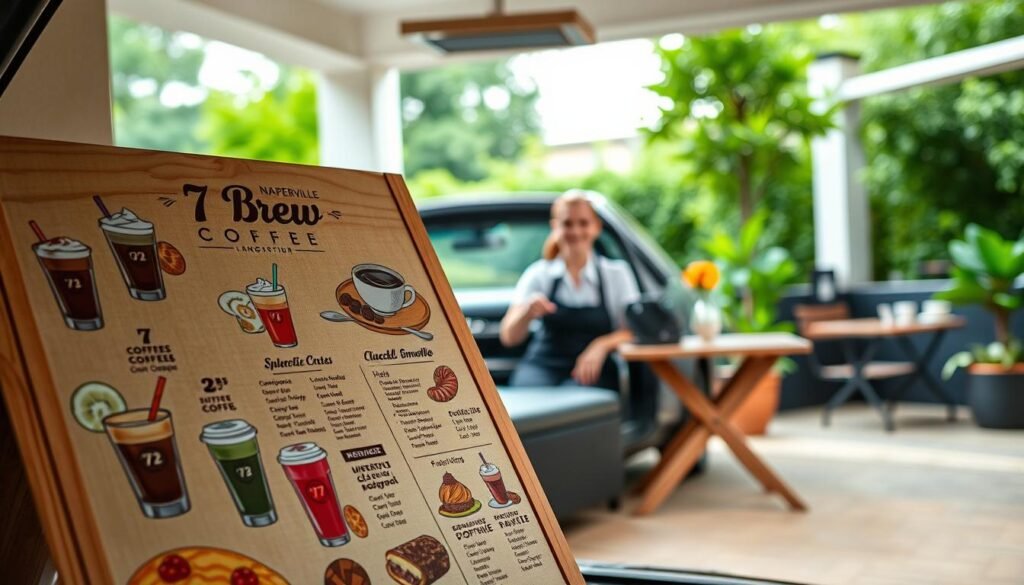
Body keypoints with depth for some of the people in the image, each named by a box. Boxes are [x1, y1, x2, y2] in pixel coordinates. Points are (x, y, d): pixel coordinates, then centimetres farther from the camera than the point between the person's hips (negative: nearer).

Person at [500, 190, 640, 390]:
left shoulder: (616, 273, 7)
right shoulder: (539, 274, 9)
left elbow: (635, 331, 0)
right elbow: (509, 337, 2)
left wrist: (603, 345, -20)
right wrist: (526, 314, -19)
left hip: (592, 372, -1)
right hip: (543, 365, 1)